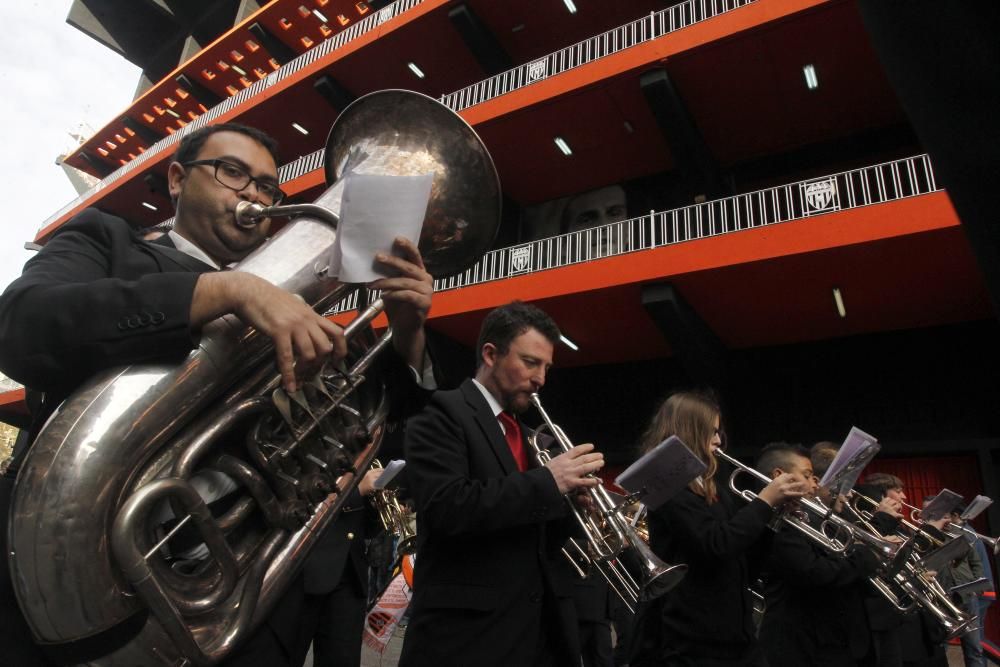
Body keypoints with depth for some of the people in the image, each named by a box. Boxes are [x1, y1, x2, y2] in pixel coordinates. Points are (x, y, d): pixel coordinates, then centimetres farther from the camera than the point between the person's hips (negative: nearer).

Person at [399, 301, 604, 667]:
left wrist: (571, 501, -3)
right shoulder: (443, 412, -9)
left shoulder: (527, 432, 14)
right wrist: (548, 482, -19)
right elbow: (445, 507, -24)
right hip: (469, 632, -7)